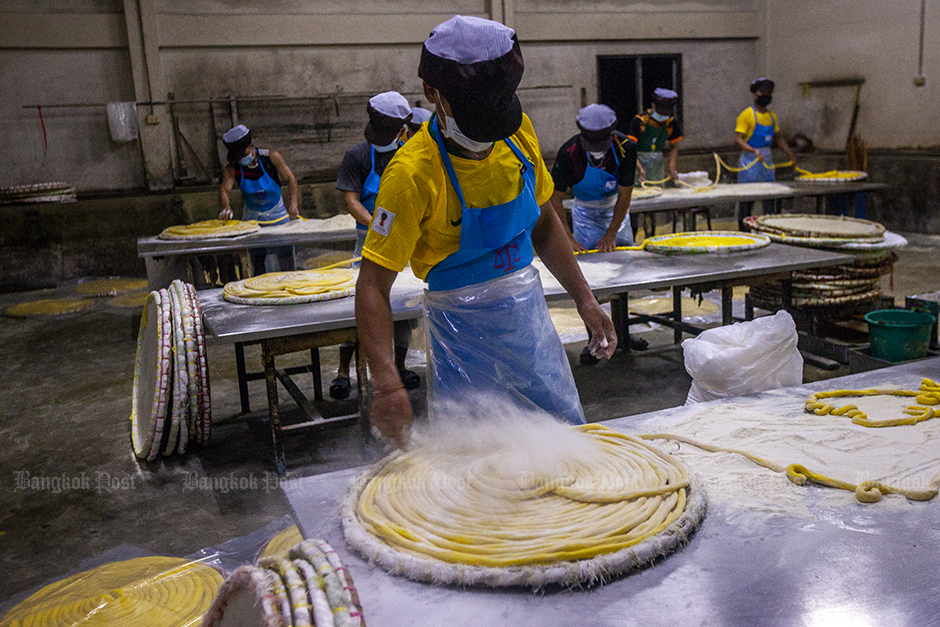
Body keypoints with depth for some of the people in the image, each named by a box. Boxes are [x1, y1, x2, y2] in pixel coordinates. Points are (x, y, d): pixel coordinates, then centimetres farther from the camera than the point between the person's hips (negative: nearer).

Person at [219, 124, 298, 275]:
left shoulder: (271, 157, -15)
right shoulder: (231, 168, -12)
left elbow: (290, 179, -10)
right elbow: (224, 189, -23)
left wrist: (293, 203, -24)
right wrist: (226, 208, -44)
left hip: (277, 215, -1)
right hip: (252, 218, 1)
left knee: (286, 255, 1)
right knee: (257, 260, 3)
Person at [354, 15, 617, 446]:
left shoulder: (518, 133, -5)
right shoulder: (414, 172, -23)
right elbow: (373, 285, -24)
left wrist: (584, 300, 5)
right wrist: (386, 382, -35)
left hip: (528, 312, 6)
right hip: (463, 328, -5)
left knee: (568, 431, 17)